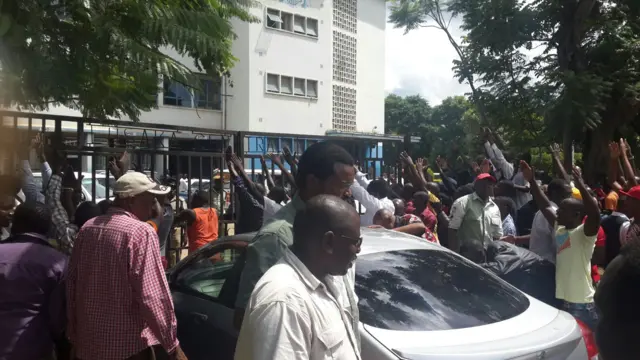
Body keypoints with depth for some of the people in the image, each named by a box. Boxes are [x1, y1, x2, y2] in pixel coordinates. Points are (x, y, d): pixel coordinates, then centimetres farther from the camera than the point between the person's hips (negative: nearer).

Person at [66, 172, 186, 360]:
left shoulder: (87, 228, 4)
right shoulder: (141, 231, -18)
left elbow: (71, 283, 10)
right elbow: (152, 296, -22)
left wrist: (74, 333, 20)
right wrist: (173, 344, -14)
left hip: (88, 342, 7)